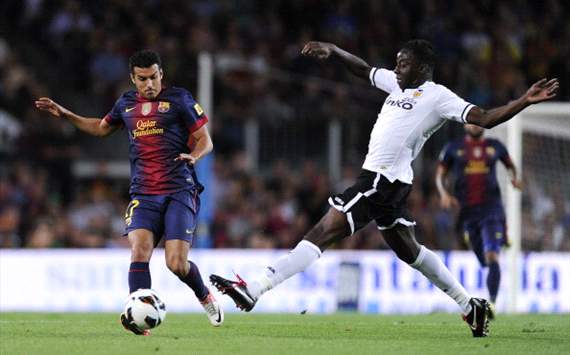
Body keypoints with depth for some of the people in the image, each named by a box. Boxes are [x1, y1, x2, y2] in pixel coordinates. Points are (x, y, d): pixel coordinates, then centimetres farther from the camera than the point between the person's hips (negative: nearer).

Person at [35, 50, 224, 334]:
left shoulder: (178, 99, 1)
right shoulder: (127, 103, 14)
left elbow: (204, 140, 2)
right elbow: (101, 128, 34)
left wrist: (193, 156, -20)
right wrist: (64, 114, 26)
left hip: (179, 192, -3)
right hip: (143, 194, 3)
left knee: (176, 263, -11)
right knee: (139, 249, -22)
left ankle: (206, 297, 21)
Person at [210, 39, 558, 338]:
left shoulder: (437, 96, -7)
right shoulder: (397, 83, 16)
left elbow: (484, 118, -13)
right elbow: (363, 69, 31)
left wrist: (525, 101, -25)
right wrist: (331, 50, 20)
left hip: (382, 180, -10)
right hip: (384, 180, 10)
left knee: (324, 232, -13)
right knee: (409, 250, 20)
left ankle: (253, 290, -18)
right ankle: (471, 305, 28)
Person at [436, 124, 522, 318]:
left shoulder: (495, 146, 8)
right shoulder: (453, 148, 6)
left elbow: (509, 165, 23)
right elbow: (440, 174, 9)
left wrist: (514, 177, 1)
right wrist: (444, 193, -10)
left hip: (491, 207, -1)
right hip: (467, 211, 1)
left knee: (492, 257, -20)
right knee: (484, 261, 9)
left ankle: (492, 303, -26)